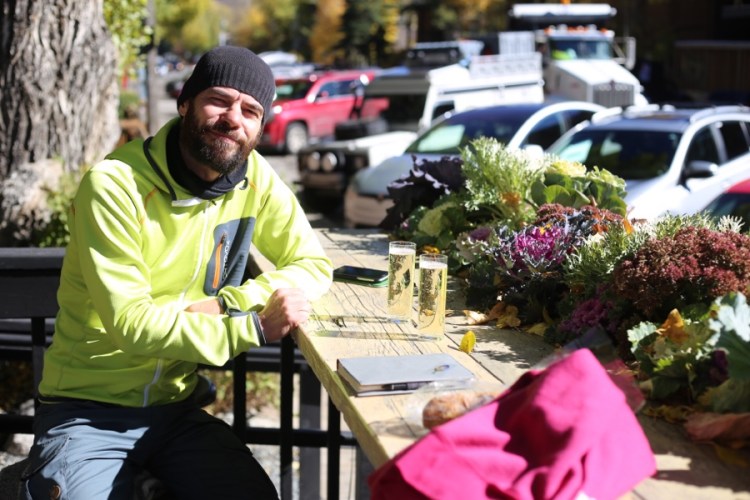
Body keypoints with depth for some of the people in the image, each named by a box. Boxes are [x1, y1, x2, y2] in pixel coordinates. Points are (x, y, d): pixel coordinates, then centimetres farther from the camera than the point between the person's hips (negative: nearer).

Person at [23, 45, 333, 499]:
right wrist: (253, 327, -23)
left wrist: (225, 303, -15)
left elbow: (315, 266, 1)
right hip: (88, 411, -4)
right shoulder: (115, 185, -17)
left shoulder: (256, 178, -2)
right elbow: (130, 324, -21)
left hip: (178, 407, 4)